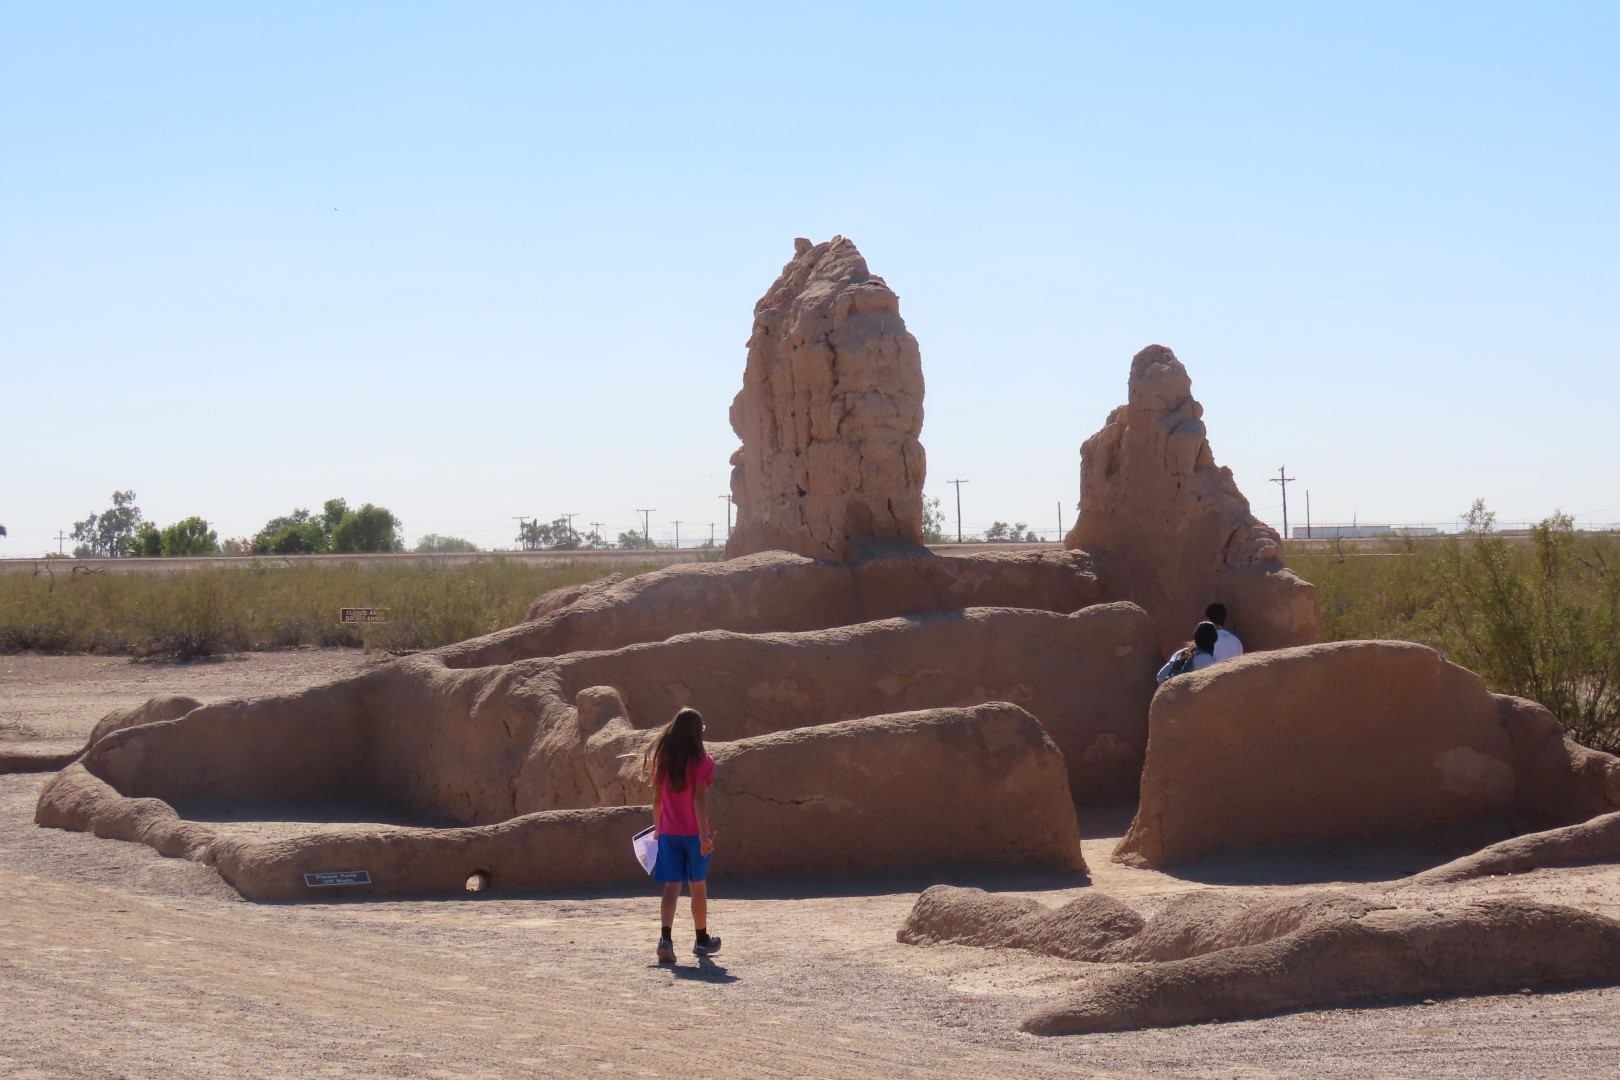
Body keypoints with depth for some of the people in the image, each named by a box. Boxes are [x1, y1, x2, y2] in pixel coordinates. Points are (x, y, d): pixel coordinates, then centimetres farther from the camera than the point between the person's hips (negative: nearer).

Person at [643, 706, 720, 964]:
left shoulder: (663, 760, 3)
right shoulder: (701, 761, -9)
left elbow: (657, 798, 8)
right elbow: (699, 799, -17)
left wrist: (657, 827, 21)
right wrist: (704, 833, -18)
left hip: (668, 833, 3)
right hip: (693, 832, -3)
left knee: (671, 887, 2)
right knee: (698, 887, 12)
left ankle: (665, 938, -18)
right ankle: (702, 940, 25)